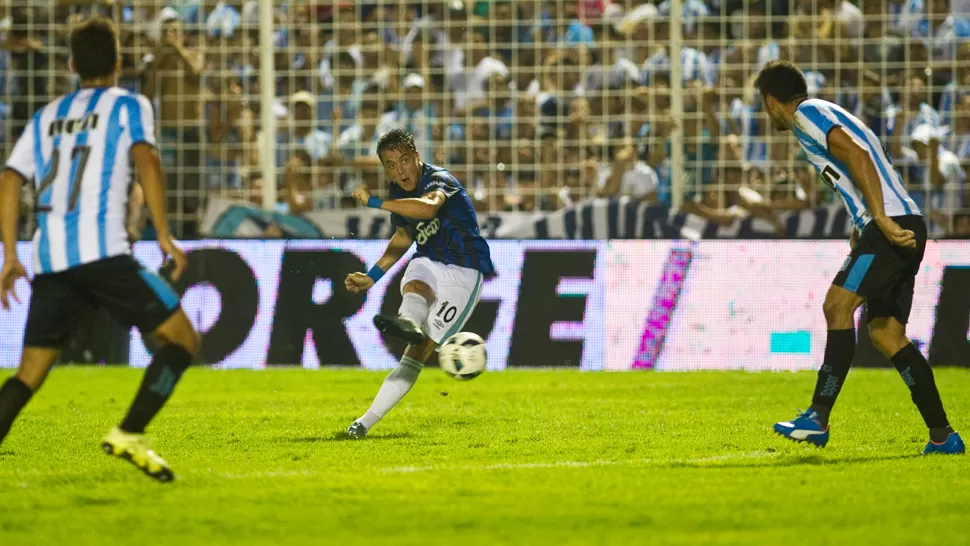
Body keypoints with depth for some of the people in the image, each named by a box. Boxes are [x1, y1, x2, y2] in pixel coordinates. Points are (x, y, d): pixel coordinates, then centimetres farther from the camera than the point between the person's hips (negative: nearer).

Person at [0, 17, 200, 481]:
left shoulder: (46, 117, 23)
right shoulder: (127, 106, 9)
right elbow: (146, 161, -8)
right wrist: (164, 235, -9)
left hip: (49, 260, 5)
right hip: (101, 251, -5)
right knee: (181, 339, 1)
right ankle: (128, 435, -13)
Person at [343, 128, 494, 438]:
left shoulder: (438, 180, -18)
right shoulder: (399, 192, 6)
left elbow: (429, 206, -42)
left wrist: (373, 202, -39)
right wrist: (373, 276, 20)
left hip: (463, 272, -6)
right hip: (429, 264, 6)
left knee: (417, 354, -17)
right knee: (415, 284, -35)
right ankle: (409, 322, -69)